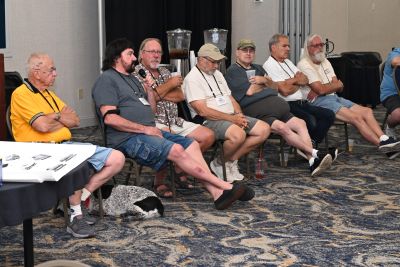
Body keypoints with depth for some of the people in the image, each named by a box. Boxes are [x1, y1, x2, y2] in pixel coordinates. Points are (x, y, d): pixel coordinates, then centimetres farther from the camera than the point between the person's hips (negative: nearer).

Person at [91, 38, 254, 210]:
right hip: (128, 138, -9)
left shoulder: (132, 78, 25)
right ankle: (224, 186, -23)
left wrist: (149, 89, 8)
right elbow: (110, 118, -17)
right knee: (176, 150, -26)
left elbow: (151, 110, 26)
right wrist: (145, 129, -16)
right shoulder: (107, 80, -4)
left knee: (191, 144, -8)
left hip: (149, 131, 10)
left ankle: (216, 192, -20)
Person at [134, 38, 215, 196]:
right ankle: (159, 184, -18)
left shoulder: (165, 72, 22)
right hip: (153, 122, -8)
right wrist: (170, 84, -4)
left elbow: (180, 96, 10)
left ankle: (181, 172, 7)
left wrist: (158, 93, -5)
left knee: (208, 136, -4)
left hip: (174, 121, 8)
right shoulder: (136, 74, -1)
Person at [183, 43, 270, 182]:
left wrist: (239, 115, 0)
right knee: (238, 134, -37)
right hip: (209, 121, -9)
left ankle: (231, 160, -2)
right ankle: (219, 163, -7)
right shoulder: (192, 79, -8)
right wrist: (232, 119, -17)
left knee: (264, 129, -7)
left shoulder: (217, 74, 22)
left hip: (232, 117, 9)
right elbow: (203, 111, -17)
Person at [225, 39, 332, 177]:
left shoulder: (258, 68, 30)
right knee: (282, 127, -29)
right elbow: (249, 91, -8)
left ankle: (312, 161, -28)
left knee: (300, 123, -15)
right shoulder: (233, 71, 5)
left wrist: (265, 80, 0)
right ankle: (314, 153, -28)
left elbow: (276, 88, 22)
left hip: (276, 106, 7)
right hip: (255, 111, -7)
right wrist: (266, 86, 11)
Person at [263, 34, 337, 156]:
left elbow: (306, 80, 16)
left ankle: (312, 144, -11)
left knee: (329, 115, -7)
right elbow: (285, 90, -15)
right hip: (288, 105, -9)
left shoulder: (288, 62, 25)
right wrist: (298, 81, 4)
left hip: (302, 103, 9)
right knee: (310, 120, -32)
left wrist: (293, 81, -6)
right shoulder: (269, 65, -5)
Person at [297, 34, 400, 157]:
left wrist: (326, 88, -11)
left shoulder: (325, 62, 20)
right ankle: (383, 145, -23)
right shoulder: (304, 65, -6)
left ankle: (385, 140, -20)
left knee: (366, 111, -7)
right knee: (356, 117, -22)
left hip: (334, 97, 9)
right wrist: (337, 84, 2)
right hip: (319, 101, -9)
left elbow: (339, 88, 11)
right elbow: (320, 89, -16)